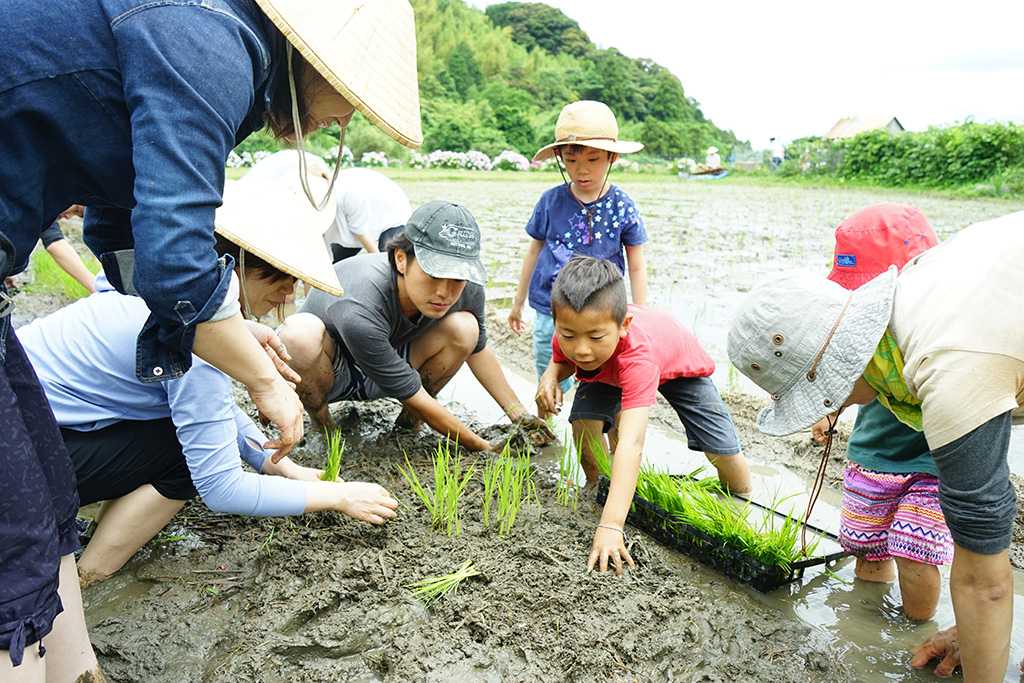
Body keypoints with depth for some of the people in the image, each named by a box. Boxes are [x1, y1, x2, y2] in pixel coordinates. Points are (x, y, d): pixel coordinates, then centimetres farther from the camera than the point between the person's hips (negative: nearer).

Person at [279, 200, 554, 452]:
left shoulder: (466, 287, -23)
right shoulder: (358, 311, -41)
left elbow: (477, 348, 1)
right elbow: (413, 396, -30)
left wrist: (518, 413, 3)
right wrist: (484, 448, -23)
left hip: (390, 361, 5)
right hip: (328, 368, -4)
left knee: (464, 327, -20)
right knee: (299, 332, -38)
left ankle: (409, 422, 1)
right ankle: (322, 426, -10)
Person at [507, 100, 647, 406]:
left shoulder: (623, 207, -4)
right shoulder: (551, 201, -1)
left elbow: (637, 268, 3)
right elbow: (535, 251, 12)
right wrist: (518, 302, 19)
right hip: (550, 310, 2)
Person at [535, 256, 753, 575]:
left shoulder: (636, 354, -52)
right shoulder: (568, 335, -34)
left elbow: (631, 443, -61)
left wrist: (611, 527, -70)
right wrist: (551, 376, -31)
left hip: (680, 363, -3)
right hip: (608, 372, 4)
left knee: (723, 453, -7)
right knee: (584, 421, -23)